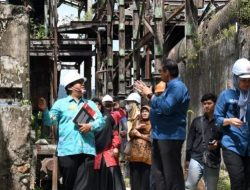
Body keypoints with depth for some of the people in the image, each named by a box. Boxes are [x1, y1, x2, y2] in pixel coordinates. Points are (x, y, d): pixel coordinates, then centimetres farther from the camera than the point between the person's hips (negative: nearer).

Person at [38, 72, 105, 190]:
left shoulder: (90, 104, 20)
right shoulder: (61, 103, 10)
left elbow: (101, 121, 10)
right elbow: (50, 121, 0)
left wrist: (91, 126, -10)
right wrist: (44, 110, -19)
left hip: (87, 150, 2)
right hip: (67, 150, -2)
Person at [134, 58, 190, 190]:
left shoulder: (177, 86, -14)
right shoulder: (171, 87, 20)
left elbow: (166, 108, -24)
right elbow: (160, 106, 25)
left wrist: (150, 95, -14)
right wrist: (147, 94, 23)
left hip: (170, 136, -11)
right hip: (162, 136, 11)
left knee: (172, 173, -7)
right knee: (157, 173, 12)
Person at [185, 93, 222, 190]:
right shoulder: (197, 121, 11)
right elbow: (190, 140, 12)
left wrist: (218, 143, -15)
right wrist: (187, 158, 9)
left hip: (213, 161, -1)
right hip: (196, 159, 1)